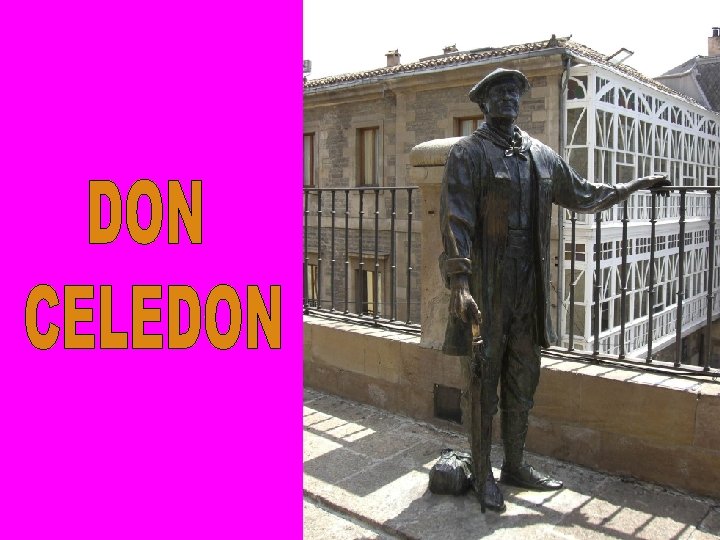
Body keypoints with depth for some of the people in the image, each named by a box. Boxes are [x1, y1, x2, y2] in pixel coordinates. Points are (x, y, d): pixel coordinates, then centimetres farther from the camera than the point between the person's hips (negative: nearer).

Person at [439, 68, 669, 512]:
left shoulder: (541, 155, 13)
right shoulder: (469, 153, -5)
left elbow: (582, 195, 26)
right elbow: (456, 220, -14)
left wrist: (635, 185, 31)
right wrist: (459, 283, -24)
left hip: (530, 287, 6)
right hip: (487, 286, -6)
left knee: (523, 383, 14)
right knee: (485, 383, 4)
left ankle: (515, 465, 31)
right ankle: (483, 473, 19)